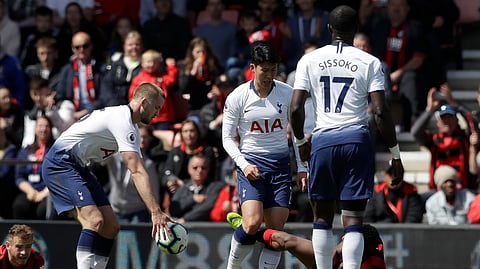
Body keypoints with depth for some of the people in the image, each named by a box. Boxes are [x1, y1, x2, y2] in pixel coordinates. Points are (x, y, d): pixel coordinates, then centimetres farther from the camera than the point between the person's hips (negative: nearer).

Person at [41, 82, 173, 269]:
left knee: (111, 226, 3)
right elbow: (138, 172, -28)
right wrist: (156, 212, -33)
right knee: (95, 220, -26)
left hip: (78, 167, 11)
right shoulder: (123, 122, -21)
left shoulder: (130, 125, 11)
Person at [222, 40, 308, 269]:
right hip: (251, 163, -3)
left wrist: (301, 168, 7)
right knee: (253, 223, -20)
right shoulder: (237, 97, -5)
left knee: (276, 230, -3)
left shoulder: (287, 93, 1)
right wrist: (244, 164, -12)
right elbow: (227, 138, 2)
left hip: (281, 164, 3)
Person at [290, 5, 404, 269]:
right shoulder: (370, 62, 0)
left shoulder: (310, 60, 4)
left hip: (323, 141, 1)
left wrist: (301, 141, 17)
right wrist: (395, 155, 1)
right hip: (357, 140, -1)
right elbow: (381, 112, -6)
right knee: (353, 221, -2)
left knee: (322, 217, 14)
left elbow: (296, 108, 0)